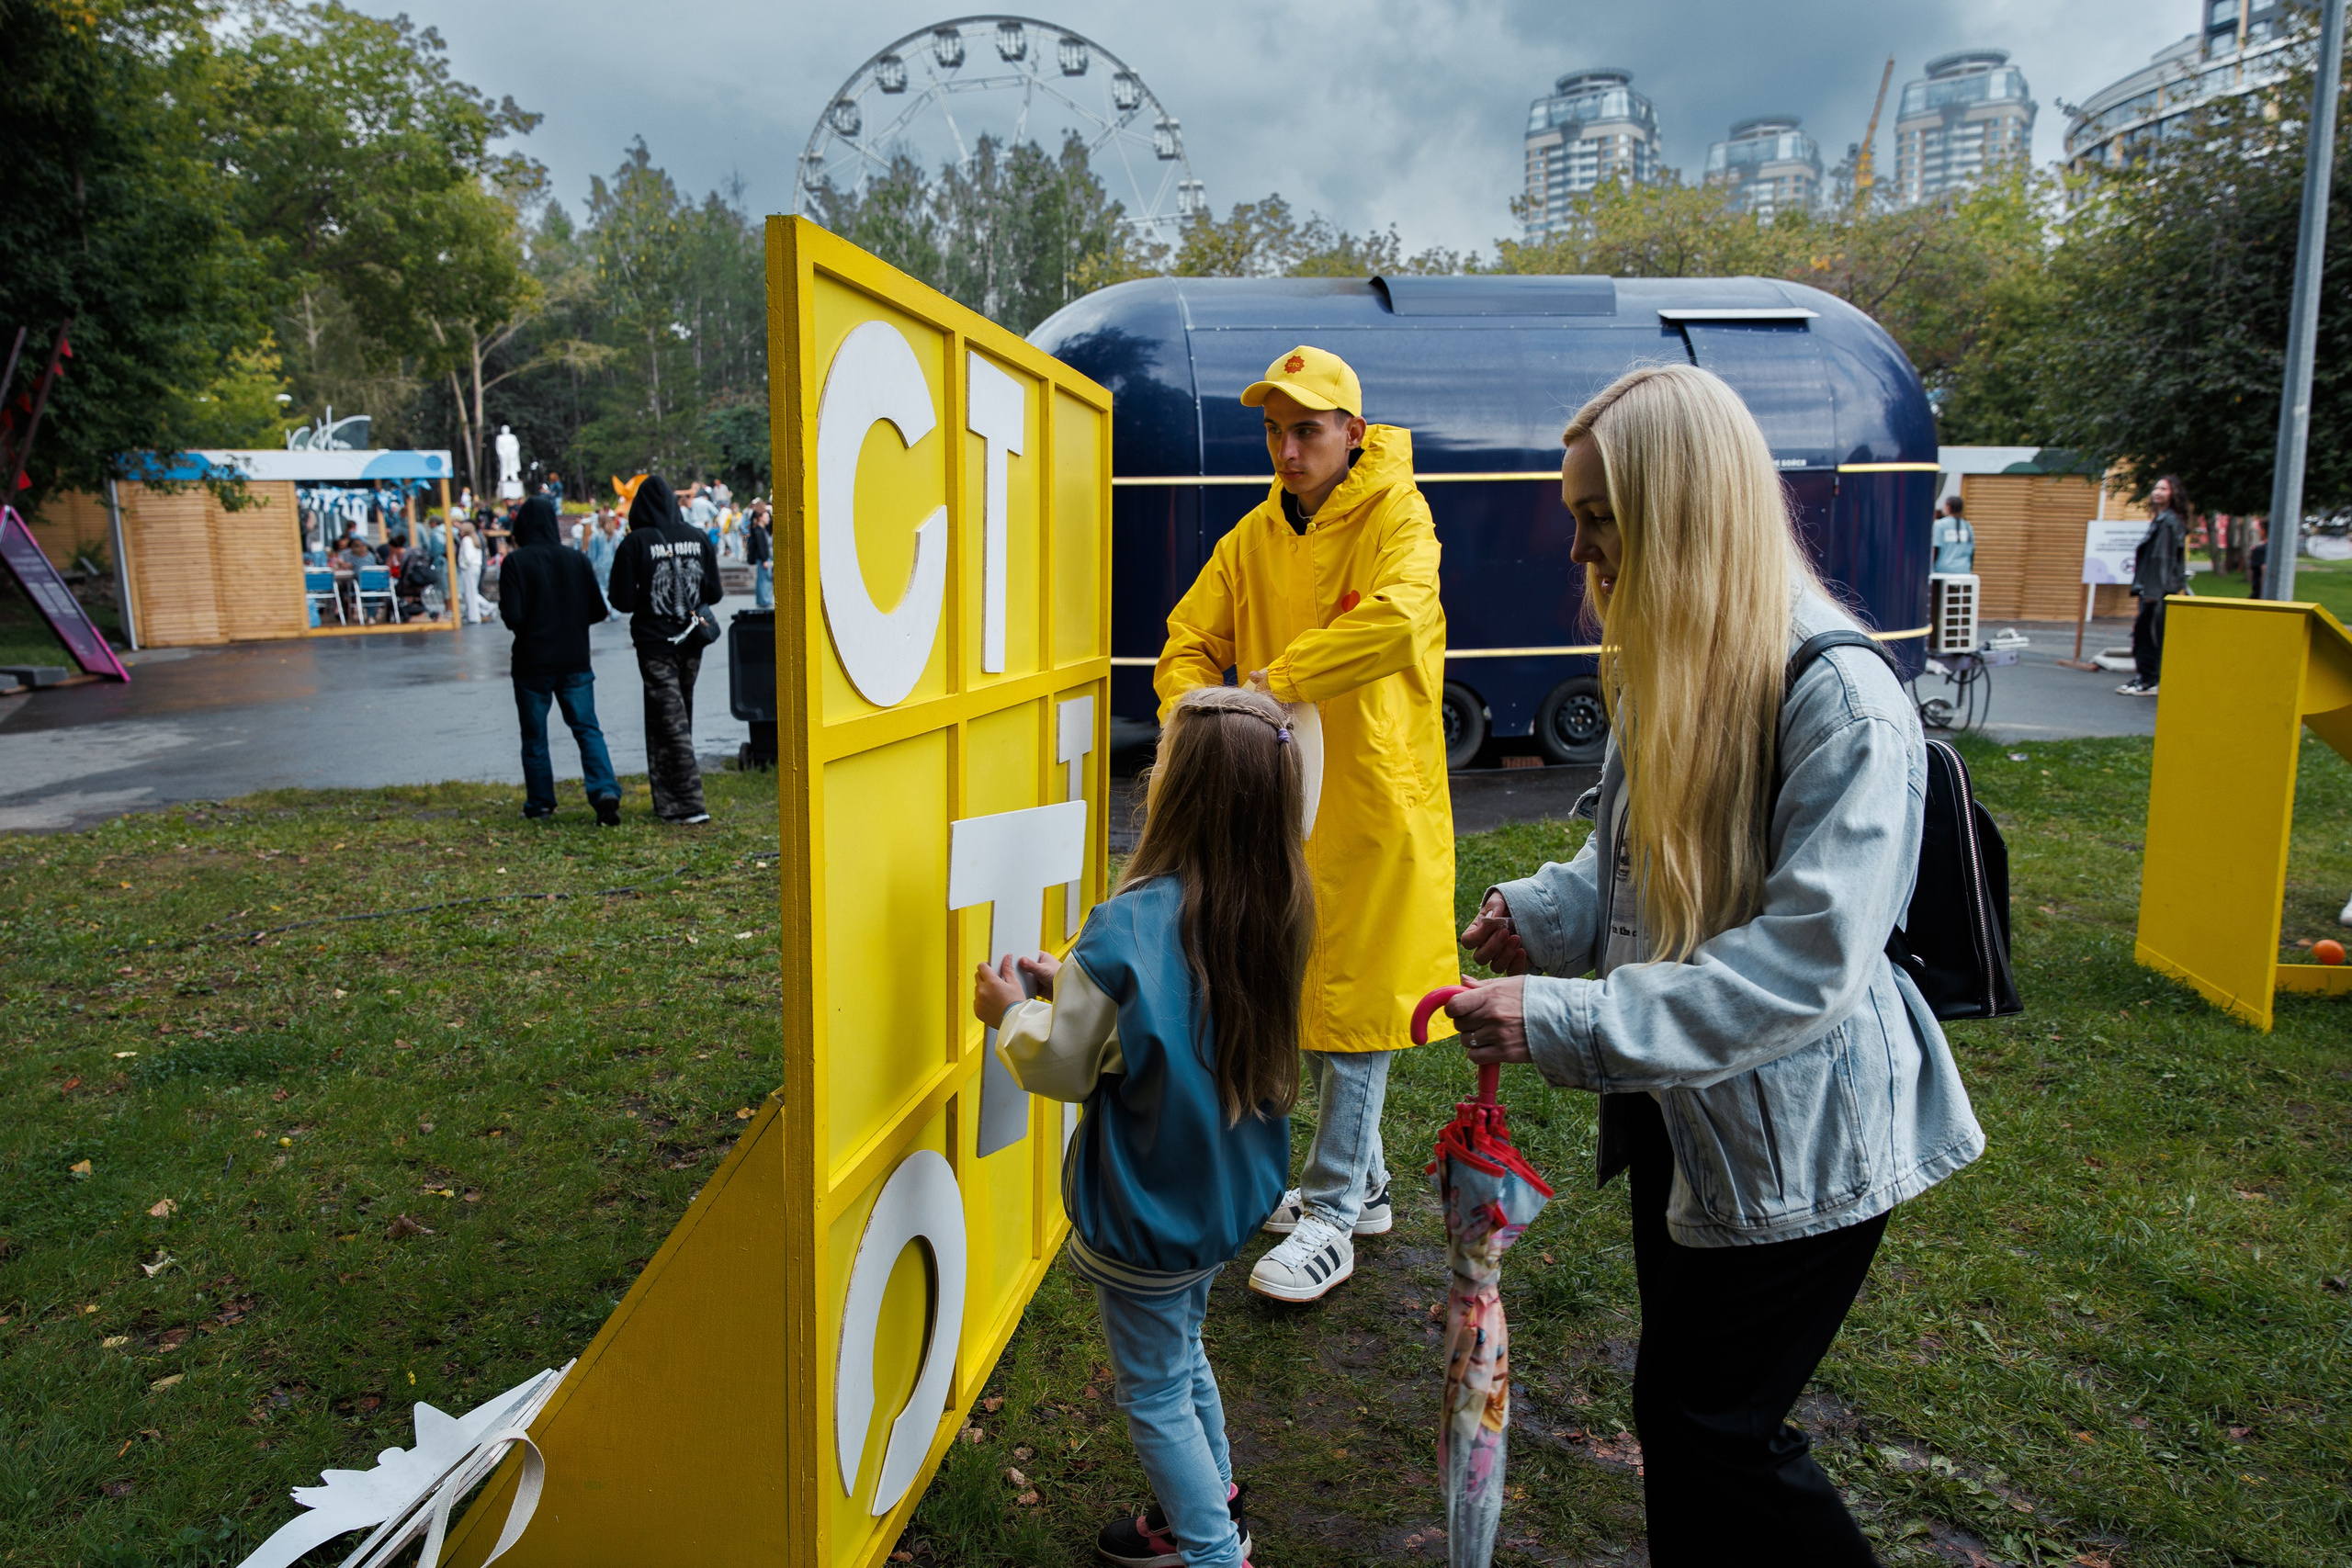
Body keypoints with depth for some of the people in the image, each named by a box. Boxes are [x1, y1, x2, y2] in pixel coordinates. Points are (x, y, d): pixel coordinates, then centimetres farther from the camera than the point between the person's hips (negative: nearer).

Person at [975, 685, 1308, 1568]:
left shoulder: (1131, 925, -29)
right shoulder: (1274, 907, -7)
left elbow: (1062, 1066, -18)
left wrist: (1012, 1012, 0)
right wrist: (1075, 986, 9)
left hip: (1147, 1212, -7)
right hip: (1228, 1190, 8)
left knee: (1152, 1392, 14)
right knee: (1180, 1352, 29)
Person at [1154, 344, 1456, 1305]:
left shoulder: (1397, 515, -10)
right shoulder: (1254, 536, 9)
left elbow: (1397, 621, -29)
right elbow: (1192, 640, 6)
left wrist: (1277, 679, -26)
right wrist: (1193, 710, -15)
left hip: (1375, 795, -7)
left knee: (1354, 1002, -1)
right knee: (1309, 995, 15)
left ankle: (1330, 1219, 9)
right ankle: (1362, 1184, 32)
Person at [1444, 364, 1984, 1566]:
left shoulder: (1842, 701, -24)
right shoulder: (1663, 668, 2)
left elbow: (1805, 961, -31)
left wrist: (1564, 1020, -33)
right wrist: (1546, 911, -6)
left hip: (1799, 1138, -8)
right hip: (1680, 1110, 8)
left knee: (1708, 1425, 4)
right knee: (1677, 1407, 21)